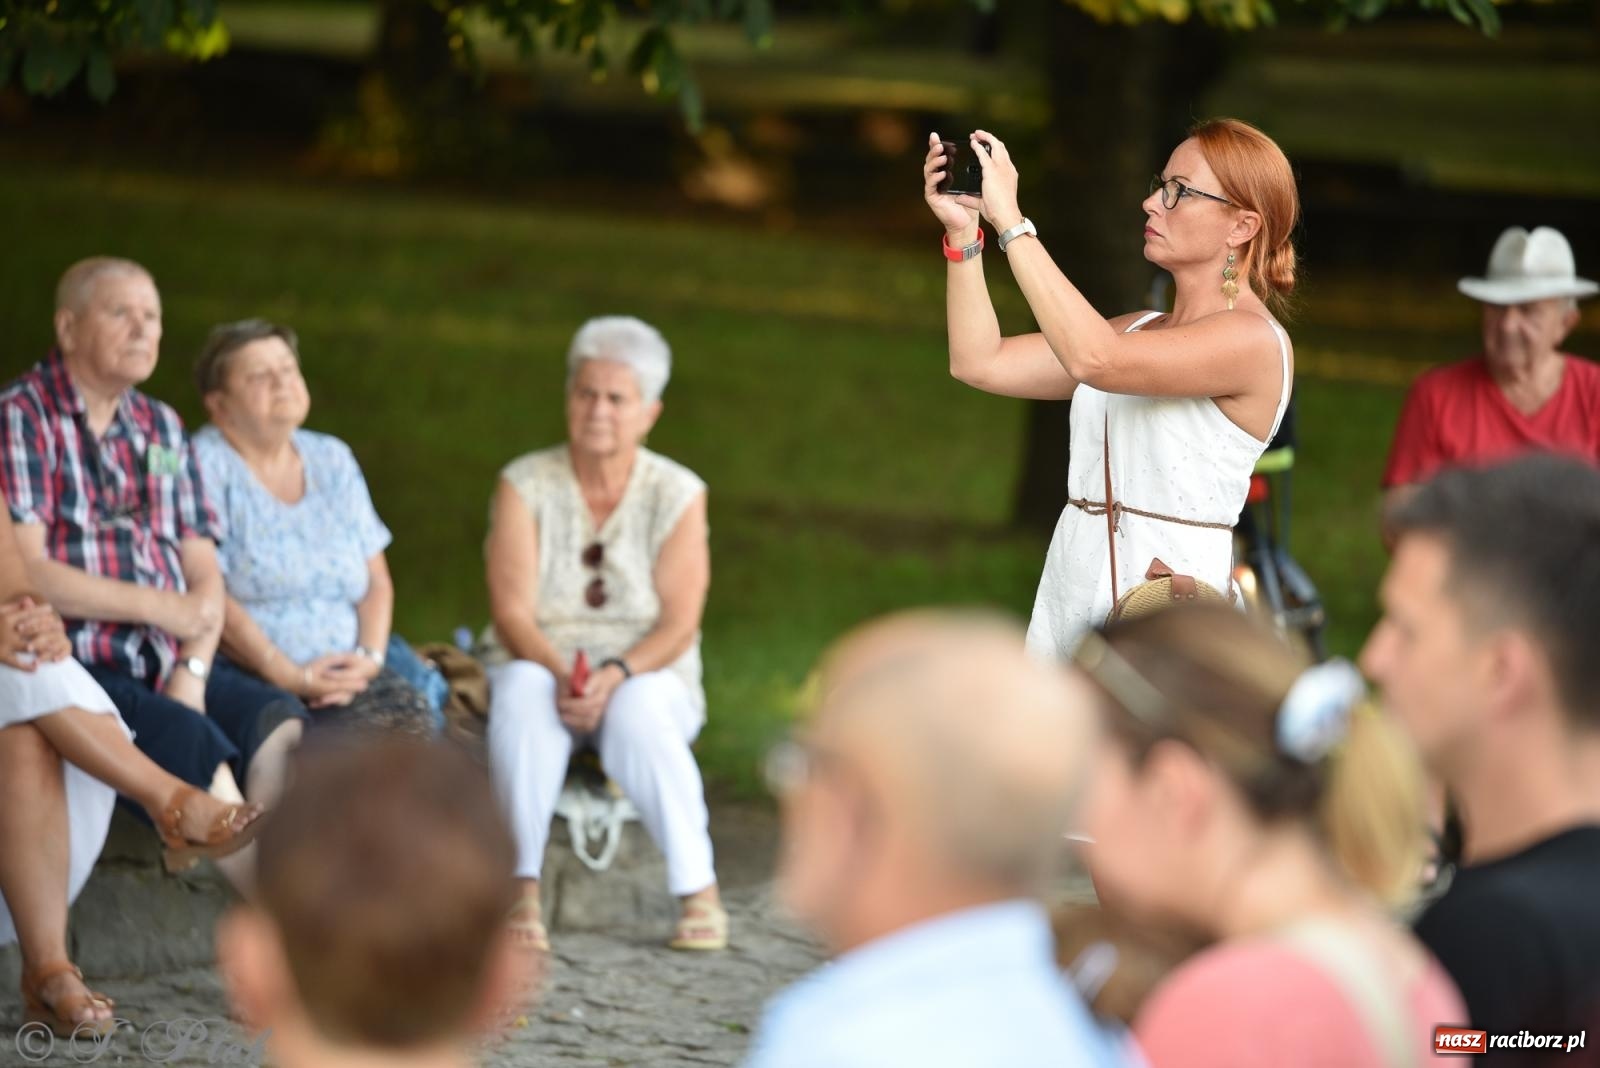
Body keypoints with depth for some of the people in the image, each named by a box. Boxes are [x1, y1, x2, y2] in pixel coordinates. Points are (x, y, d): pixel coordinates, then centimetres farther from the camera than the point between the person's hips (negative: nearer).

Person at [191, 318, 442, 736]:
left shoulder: (332, 460, 19)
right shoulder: (206, 464, 0)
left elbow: (377, 582, 17)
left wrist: (369, 657, -3)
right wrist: (287, 674, -16)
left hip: (344, 672, 5)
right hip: (247, 677, -5)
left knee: (411, 713, -27)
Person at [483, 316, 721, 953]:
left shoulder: (677, 494, -1)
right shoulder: (525, 485, -1)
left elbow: (678, 625, -8)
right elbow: (511, 611, -9)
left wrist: (615, 675, -27)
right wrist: (562, 674, -28)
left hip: (646, 678, 0)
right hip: (540, 663, 0)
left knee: (638, 714, -36)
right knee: (524, 693, -36)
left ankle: (699, 894, -28)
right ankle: (524, 893, -35)